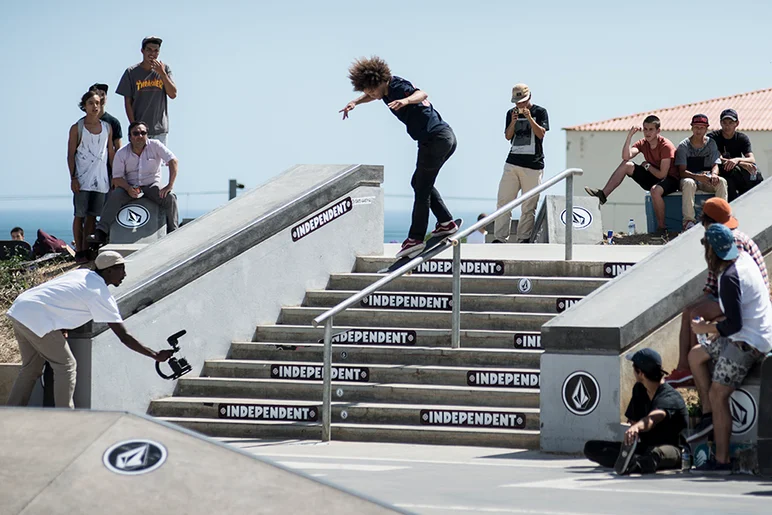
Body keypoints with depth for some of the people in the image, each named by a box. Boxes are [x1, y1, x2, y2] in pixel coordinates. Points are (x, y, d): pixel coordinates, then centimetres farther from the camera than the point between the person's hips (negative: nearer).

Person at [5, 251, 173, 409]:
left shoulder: (83, 274, 14)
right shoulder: (100, 294, -9)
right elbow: (124, 336, -8)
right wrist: (155, 356, -3)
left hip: (18, 310, 9)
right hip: (36, 318, -9)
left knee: (31, 367, 18)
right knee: (66, 365, 0)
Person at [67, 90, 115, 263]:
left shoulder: (107, 128, 10)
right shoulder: (77, 128, 0)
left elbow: (111, 153, 13)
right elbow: (71, 154, -2)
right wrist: (73, 177, -10)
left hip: (101, 180, 3)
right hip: (82, 180, -3)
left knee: (92, 215, 6)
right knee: (80, 215, -1)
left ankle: (87, 249, 12)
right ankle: (79, 251, 3)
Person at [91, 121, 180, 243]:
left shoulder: (155, 146, -9)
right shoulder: (121, 153, -5)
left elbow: (173, 161, -14)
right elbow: (117, 178, -6)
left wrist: (170, 185, -22)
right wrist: (128, 189, -28)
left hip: (152, 186, 0)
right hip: (130, 187, 0)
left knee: (170, 198, -28)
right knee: (115, 196, -29)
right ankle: (101, 233, -33)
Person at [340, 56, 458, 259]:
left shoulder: (398, 87, -16)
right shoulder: (388, 88, 13)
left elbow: (422, 94, -36)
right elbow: (371, 95, 35)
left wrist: (406, 100, -55)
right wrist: (355, 103, 18)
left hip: (435, 138, -10)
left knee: (422, 188, -6)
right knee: (419, 182, 23)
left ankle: (416, 238, -4)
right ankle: (446, 222, 22)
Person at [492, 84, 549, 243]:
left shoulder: (540, 112, 2)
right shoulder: (511, 113, 11)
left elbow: (541, 134, -8)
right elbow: (508, 136, 4)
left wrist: (529, 118, -19)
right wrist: (513, 121, -12)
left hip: (533, 165, -3)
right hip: (513, 163, 3)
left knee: (528, 206, -4)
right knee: (503, 202, -3)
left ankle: (523, 239, 1)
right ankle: (499, 238, -2)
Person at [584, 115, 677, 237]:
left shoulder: (666, 146, -21)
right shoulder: (643, 143, -1)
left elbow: (662, 174, -24)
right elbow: (626, 156, -18)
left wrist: (647, 166, -10)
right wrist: (629, 136, -22)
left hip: (670, 179, -7)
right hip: (652, 178, 7)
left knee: (655, 190, -41)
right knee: (626, 165, -7)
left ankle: (661, 228, -25)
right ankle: (603, 195, -5)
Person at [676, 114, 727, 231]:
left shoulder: (711, 144, 7)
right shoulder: (683, 146, -4)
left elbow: (715, 164, 1)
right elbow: (682, 171, -11)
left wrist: (714, 174, -25)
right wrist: (698, 177, -30)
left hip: (706, 178, 3)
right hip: (689, 177, -3)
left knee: (721, 182, -28)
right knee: (688, 183, -39)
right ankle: (688, 221, -39)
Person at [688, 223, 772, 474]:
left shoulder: (729, 278, -25)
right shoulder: (744, 258, 5)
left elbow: (734, 325, -24)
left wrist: (706, 328, -8)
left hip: (748, 343, -10)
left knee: (717, 395, -7)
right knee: (696, 356, 22)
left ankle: (721, 461, -5)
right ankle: (709, 416, 20)